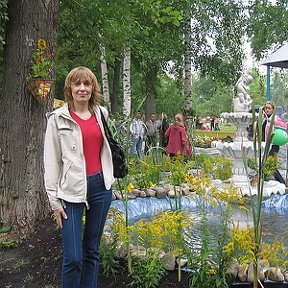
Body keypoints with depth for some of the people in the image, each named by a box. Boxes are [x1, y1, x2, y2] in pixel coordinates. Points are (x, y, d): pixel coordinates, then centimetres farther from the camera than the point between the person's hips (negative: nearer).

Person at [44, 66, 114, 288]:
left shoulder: (102, 113, 8)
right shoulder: (58, 118, -3)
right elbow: (51, 161, -4)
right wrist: (55, 200, -7)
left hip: (101, 187, 4)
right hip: (72, 191, -4)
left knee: (92, 251, 14)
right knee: (73, 257, -5)